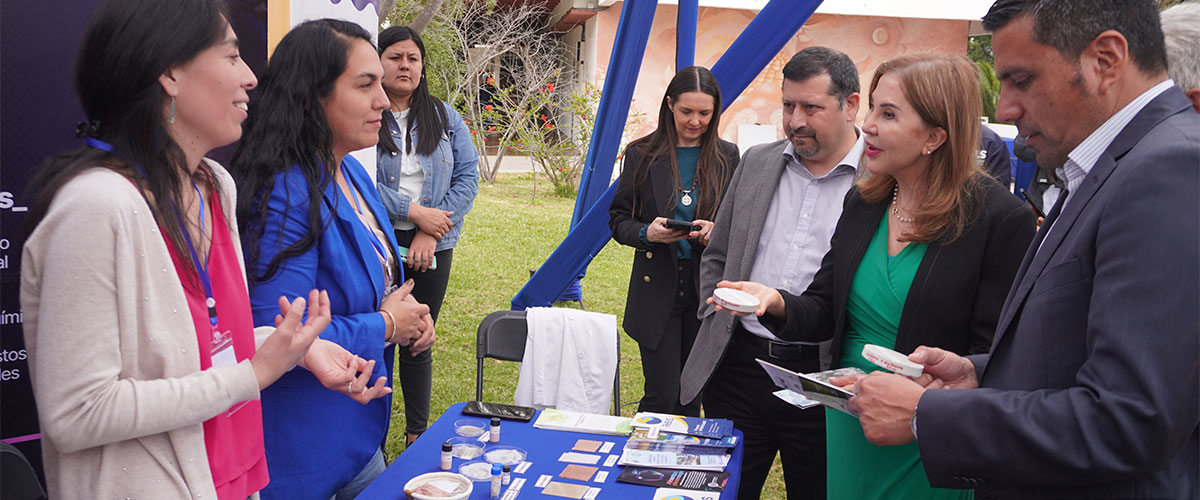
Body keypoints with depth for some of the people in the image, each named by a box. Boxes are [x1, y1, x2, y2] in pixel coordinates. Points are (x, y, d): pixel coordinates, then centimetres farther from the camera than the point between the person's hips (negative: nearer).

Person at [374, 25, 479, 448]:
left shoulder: (445, 117, 9)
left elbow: (468, 175, 3)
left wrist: (429, 233, -8)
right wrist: (414, 212, -15)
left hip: (433, 248, 3)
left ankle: (418, 432, 25)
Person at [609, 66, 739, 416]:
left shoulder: (727, 156, 5)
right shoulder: (642, 155, 1)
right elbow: (618, 219, 4)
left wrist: (717, 232, -13)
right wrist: (646, 233, -17)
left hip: (707, 292, 2)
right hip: (657, 290, -2)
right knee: (662, 395, -5)